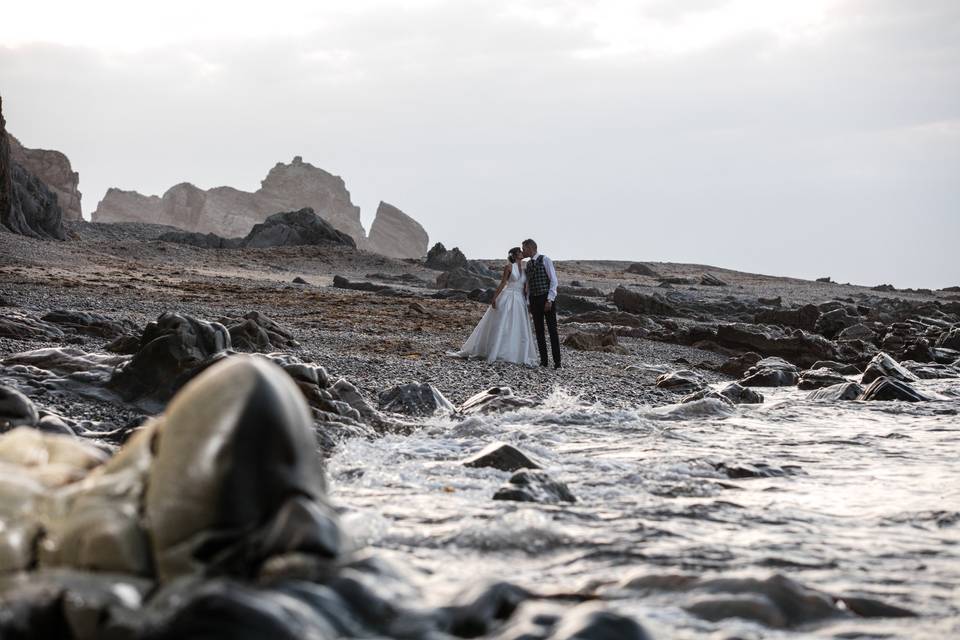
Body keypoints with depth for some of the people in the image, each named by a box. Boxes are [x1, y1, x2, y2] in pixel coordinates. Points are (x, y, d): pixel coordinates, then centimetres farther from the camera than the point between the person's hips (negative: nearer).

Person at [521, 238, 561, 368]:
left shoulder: (545, 260, -6)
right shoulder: (528, 264, 14)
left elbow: (553, 281, -10)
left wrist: (549, 300, -16)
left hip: (547, 299, -6)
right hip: (534, 299, 6)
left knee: (552, 330, -5)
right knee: (539, 331, 4)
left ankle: (557, 362, -4)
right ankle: (543, 361, 7)